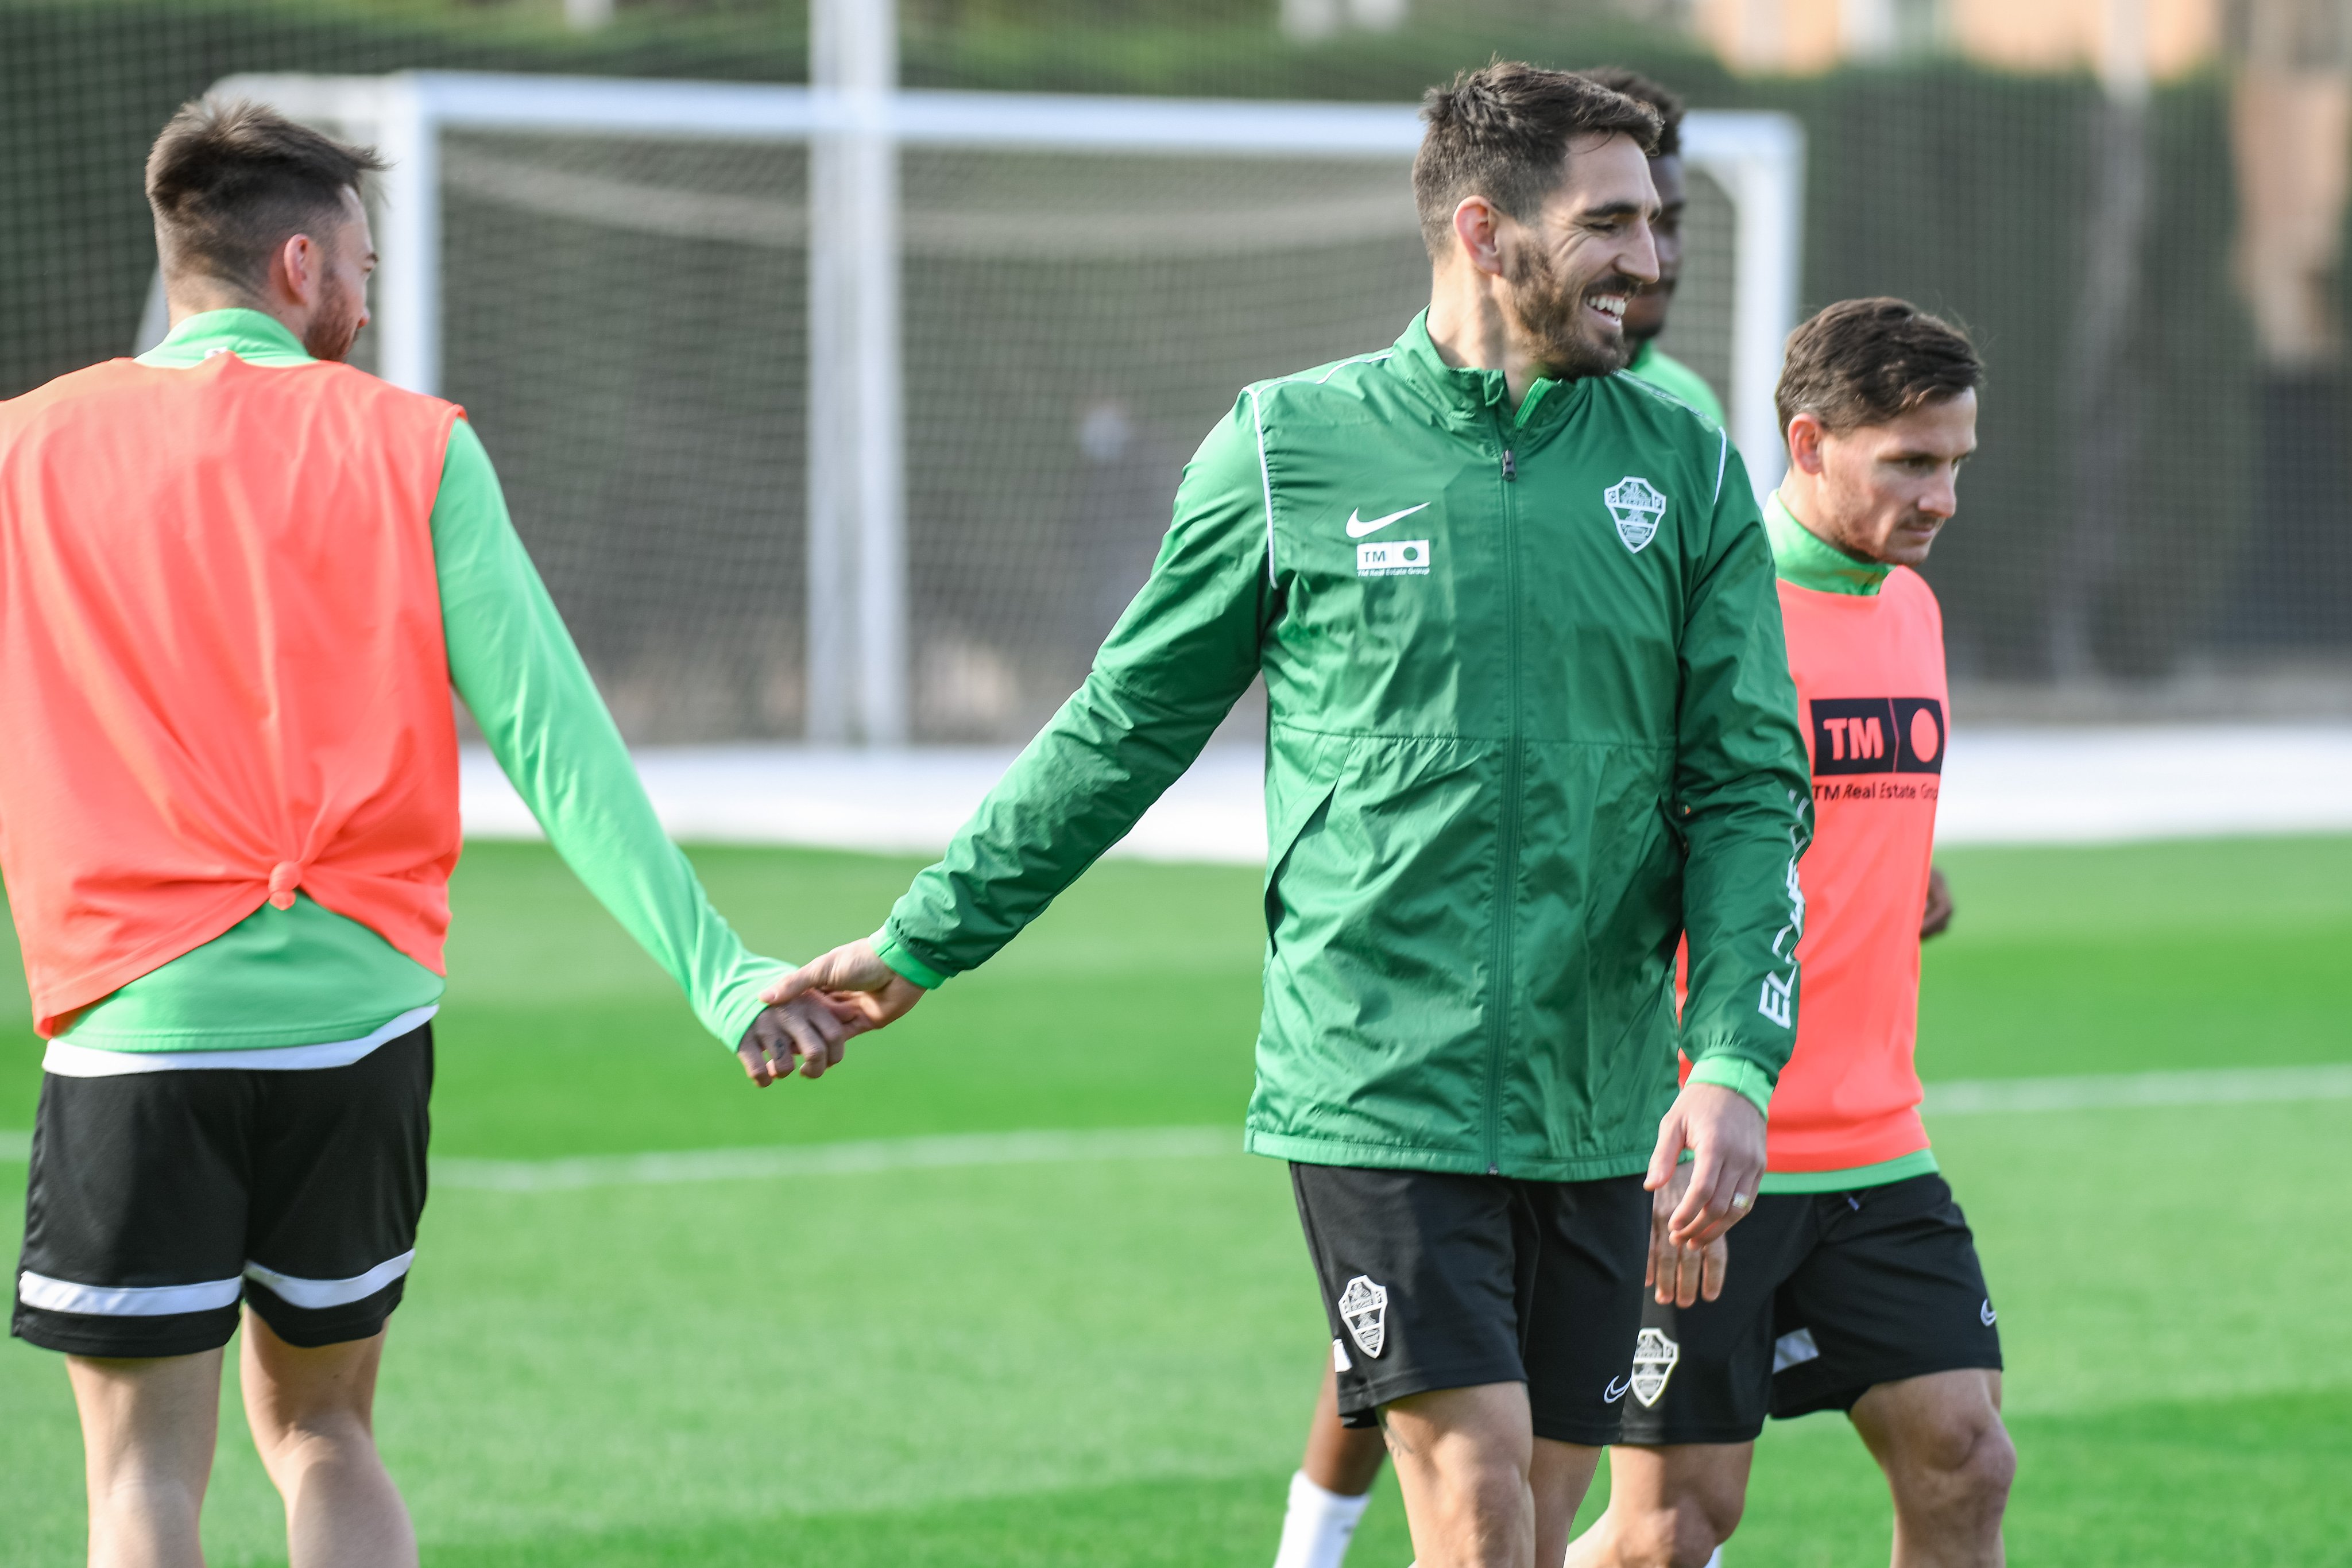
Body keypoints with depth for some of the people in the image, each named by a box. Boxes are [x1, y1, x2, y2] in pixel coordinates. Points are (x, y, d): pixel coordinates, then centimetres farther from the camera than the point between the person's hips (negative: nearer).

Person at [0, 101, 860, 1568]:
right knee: (323, 1431, 18)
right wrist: (716, 971, -6)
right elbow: (549, 735, -4)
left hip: (136, 1023, -2)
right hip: (361, 1018, 2)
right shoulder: (409, 443, 3)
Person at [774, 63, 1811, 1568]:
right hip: (1374, 1090, -4)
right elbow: (1124, 728, 10)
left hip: (1597, 1108, 4)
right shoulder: (1291, 448, -1)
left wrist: (1735, 1063, -9)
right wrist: (924, 940, 14)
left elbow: (1749, 790, 5)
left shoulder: (1687, 470, 6)